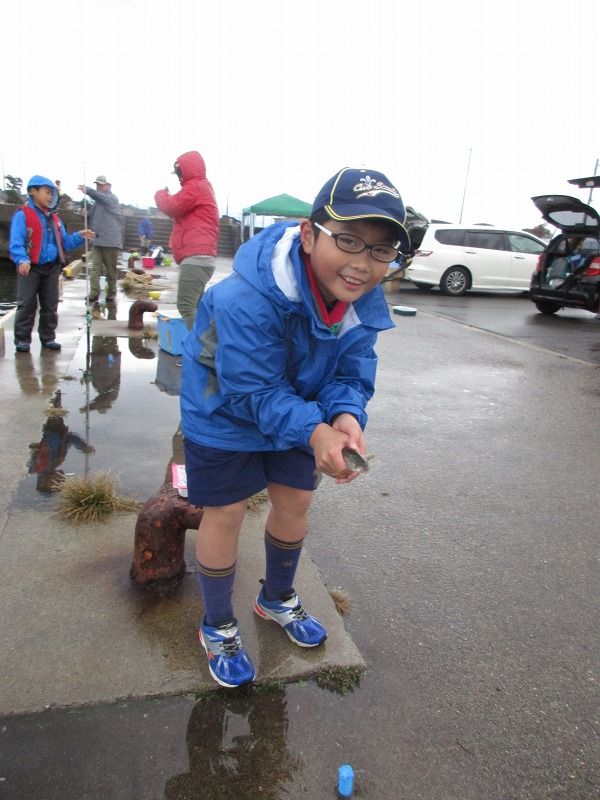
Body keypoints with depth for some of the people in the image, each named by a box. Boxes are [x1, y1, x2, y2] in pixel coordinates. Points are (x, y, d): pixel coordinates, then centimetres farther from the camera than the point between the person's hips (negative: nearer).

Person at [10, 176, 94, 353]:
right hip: (31, 268, -6)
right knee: (27, 305, -3)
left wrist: (79, 237, -1)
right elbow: (16, 243, -16)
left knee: (50, 305, 11)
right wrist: (22, 260, -32)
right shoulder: (22, 215, -7)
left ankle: (48, 337, 21)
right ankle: (22, 339, 5)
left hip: (52, 268, 6)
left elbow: (64, 242, 15)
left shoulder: (54, 218, 16)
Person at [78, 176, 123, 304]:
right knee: (95, 268, -5)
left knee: (111, 269, 4)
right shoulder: (98, 201, 19)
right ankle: (94, 294, -9)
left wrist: (87, 190, -43)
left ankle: (111, 294, 15)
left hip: (110, 240, -6)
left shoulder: (112, 198, -4)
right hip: (97, 240, 6)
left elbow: (101, 196, -27)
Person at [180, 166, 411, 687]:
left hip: (292, 409, 6)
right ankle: (218, 627, 29)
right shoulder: (247, 297, -38)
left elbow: (352, 372, -13)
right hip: (224, 410, -5)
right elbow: (253, 391, -33)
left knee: (295, 502, 14)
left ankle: (277, 599, 43)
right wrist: (313, 431, -48)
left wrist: (345, 415, -36)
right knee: (225, 513, 2)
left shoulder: (366, 301, -17)